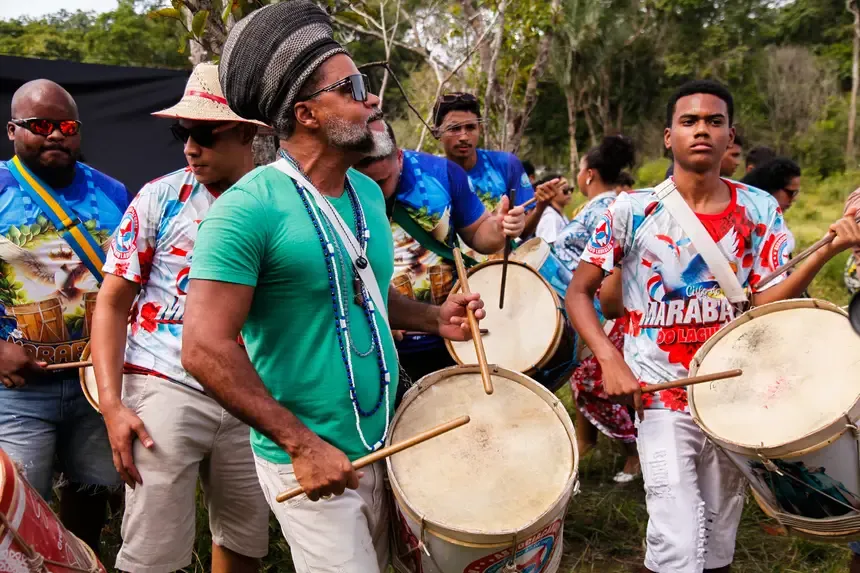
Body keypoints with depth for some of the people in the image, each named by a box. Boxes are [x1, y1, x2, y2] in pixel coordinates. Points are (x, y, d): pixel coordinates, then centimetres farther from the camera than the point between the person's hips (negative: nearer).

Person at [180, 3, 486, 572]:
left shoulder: (368, 192, 4)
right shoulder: (249, 207, -20)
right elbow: (204, 348, -24)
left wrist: (433, 317, 0)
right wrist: (301, 444, -23)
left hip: (382, 445, 8)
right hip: (309, 459, -7)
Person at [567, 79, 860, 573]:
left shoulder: (760, 212, 0)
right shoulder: (633, 211, -8)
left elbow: (765, 305, -5)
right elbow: (579, 292, -3)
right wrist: (610, 360, -17)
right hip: (661, 400, -3)